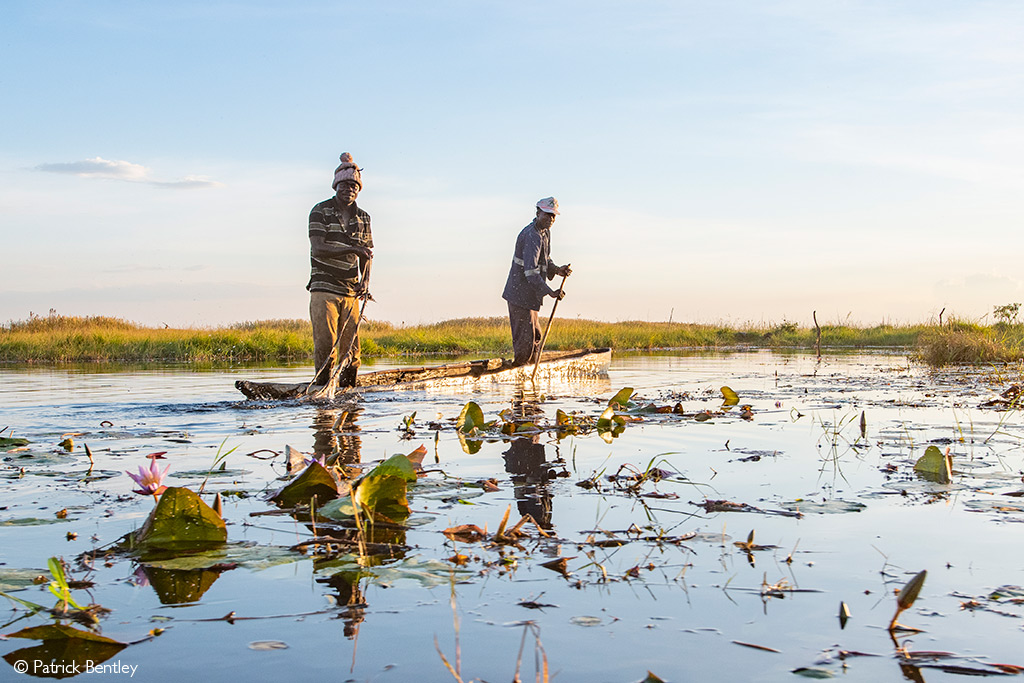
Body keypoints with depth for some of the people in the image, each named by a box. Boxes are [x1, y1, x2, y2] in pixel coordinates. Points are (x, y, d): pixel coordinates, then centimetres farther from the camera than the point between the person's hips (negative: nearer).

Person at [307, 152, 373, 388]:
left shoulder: (363, 218, 13)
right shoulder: (320, 211, -1)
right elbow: (318, 248, -13)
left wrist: (364, 281, -1)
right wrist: (351, 249, -22)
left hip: (350, 291, 4)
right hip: (324, 289, -4)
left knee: (351, 347, 2)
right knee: (325, 344, -11)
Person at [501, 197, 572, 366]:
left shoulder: (545, 232, 12)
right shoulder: (532, 236, -22)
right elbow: (530, 271, -27)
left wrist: (557, 270, 2)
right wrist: (550, 292, -28)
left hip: (529, 294, 10)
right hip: (520, 293, -10)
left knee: (535, 335, 17)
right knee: (525, 336, -8)